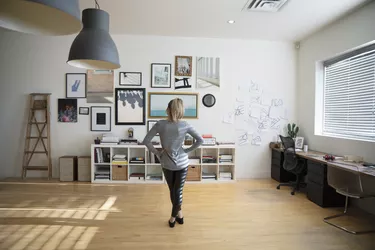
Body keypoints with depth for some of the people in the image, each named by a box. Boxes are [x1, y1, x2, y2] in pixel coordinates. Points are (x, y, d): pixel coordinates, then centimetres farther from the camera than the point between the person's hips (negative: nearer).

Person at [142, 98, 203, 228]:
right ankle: (177, 215, 29)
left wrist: (157, 153, -2)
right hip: (182, 163, 0)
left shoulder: (160, 124, -13)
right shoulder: (185, 125, -11)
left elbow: (146, 141, -12)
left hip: (167, 163, 1)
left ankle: (175, 216, 37)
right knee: (178, 191, 13)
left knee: (172, 190, 20)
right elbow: (200, 140, -9)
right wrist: (187, 150, -2)